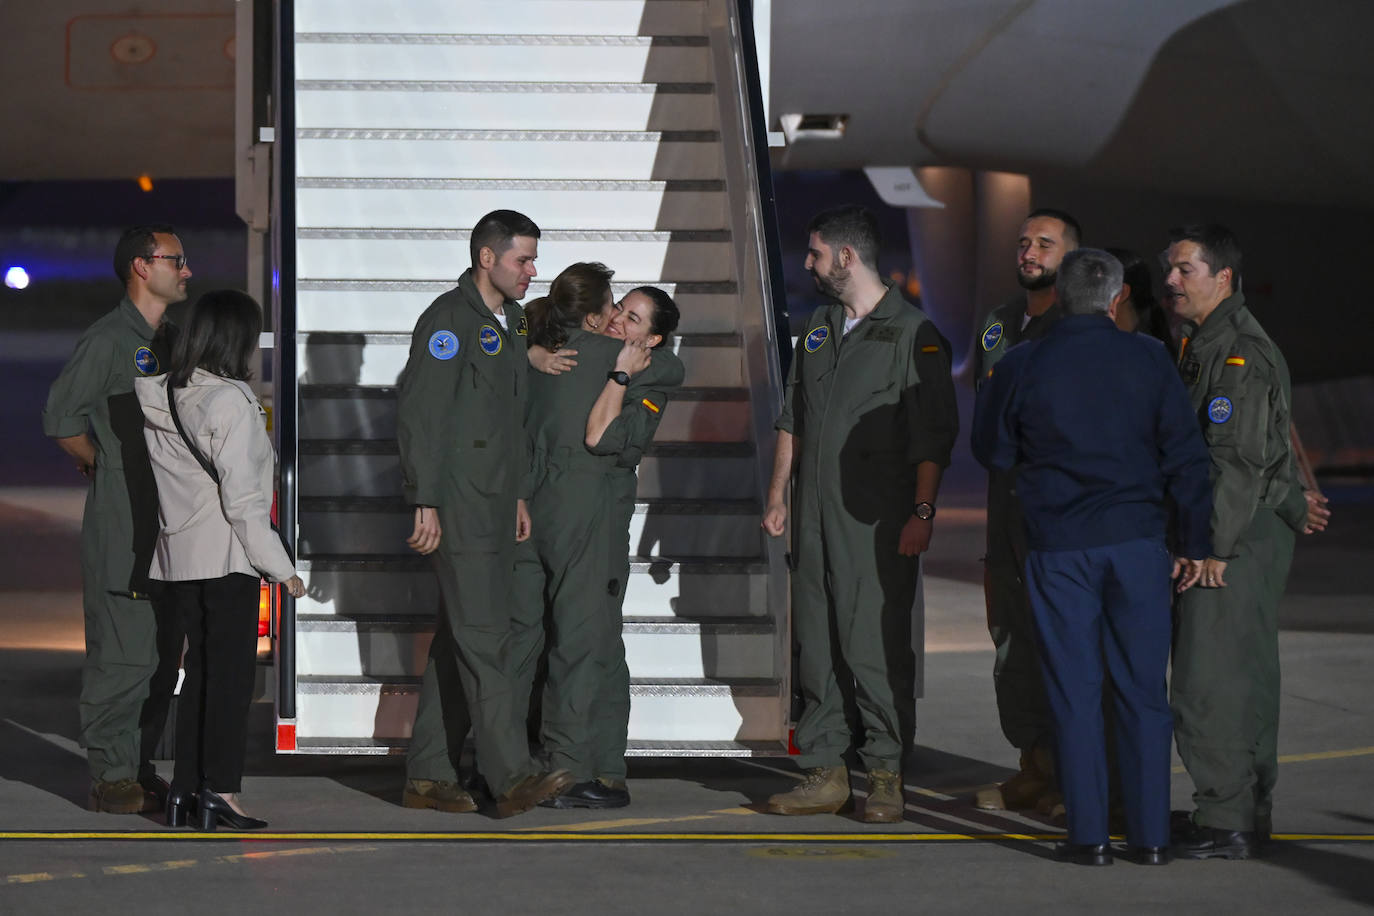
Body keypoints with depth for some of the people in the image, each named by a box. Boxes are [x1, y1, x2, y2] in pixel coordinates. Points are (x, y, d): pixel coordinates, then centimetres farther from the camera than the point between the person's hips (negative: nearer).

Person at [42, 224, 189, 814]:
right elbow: (62, 418, -8)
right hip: (121, 527, -8)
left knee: (164, 652, 9)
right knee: (123, 652, -8)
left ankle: (142, 768, 16)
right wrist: (103, 466, 2)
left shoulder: (174, 340, 16)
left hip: (173, 523, 8)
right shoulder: (108, 340, -8)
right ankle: (112, 776, -2)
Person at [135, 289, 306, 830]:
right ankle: (219, 791, -6)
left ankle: (185, 787, 13)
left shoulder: (158, 397, 8)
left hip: (177, 556, 7)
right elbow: (243, 499, -16)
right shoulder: (230, 403, -14)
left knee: (200, 669, 14)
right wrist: (281, 567, -11)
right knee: (231, 671, -3)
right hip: (227, 557, -7)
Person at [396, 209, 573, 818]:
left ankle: (427, 776, 13)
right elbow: (420, 414, -15)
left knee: (460, 639, 9)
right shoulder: (449, 319, -10)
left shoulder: (511, 321, 19)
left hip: (494, 504, 9)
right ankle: (511, 778, -17)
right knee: (482, 636, -12)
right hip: (456, 508, -9)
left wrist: (517, 495, 24)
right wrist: (426, 504, -18)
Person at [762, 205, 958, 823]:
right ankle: (824, 773, 11)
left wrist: (922, 512, -15)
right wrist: (777, 493, 16)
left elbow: (933, 435, -8)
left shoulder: (912, 334, -4)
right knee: (816, 645, 6)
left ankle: (886, 776, -1)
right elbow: (792, 419, 23)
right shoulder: (820, 329, 18)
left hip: (876, 522, -7)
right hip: (814, 515, 7)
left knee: (874, 647, -8)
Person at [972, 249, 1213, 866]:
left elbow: (992, 452, 9)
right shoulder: (1148, 361, 0)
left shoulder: (1020, 368, -3)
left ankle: (1089, 834, 4)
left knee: (1074, 692, 5)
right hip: (1137, 540, 1)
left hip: (1058, 547, -1)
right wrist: (1194, 545, 7)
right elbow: (1187, 458, 1)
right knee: (1143, 691, 7)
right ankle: (1151, 834, 8)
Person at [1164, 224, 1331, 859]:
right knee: (1244, 677, 13)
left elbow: (1238, 460, -20)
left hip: (1237, 543, -10)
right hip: (1223, 537, 10)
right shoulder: (1203, 344, 17)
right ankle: (1249, 811, 19)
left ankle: (1225, 821, -6)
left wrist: (1211, 545, -21)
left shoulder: (1241, 353, -15)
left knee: (1211, 680, -10)